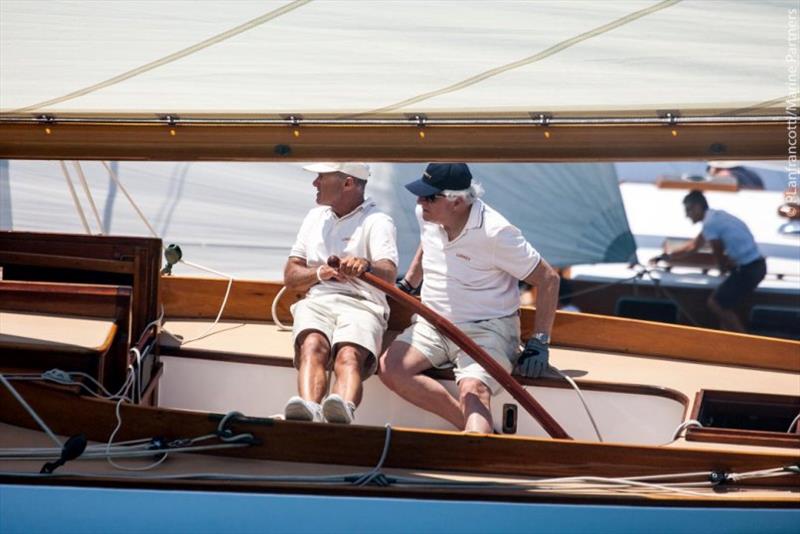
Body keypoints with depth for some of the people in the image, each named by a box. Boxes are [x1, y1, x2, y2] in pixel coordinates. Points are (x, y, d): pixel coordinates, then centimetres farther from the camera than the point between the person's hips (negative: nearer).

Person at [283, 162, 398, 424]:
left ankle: (342, 412, -65)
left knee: (349, 356, -35)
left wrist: (365, 267, -34)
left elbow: (389, 276, -10)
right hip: (317, 302, 3)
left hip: (361, 306, -3)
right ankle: (309, 410, -60)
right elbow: (290, 277, 24)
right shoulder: (316, 217, 28)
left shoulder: (378, 222, 9)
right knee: (312, 346, -32)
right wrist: (321, 272, 1)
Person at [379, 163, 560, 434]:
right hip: (432, 326, 6)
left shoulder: (494, 233, -19)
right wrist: (405, 286, 25)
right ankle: (478, 430, -23)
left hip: (486, 331, -6)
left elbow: (548, 279, -11)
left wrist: (539, 343, -14)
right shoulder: (426, 216, 0)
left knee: (473, 390, -35)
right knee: (389, 368, -22)